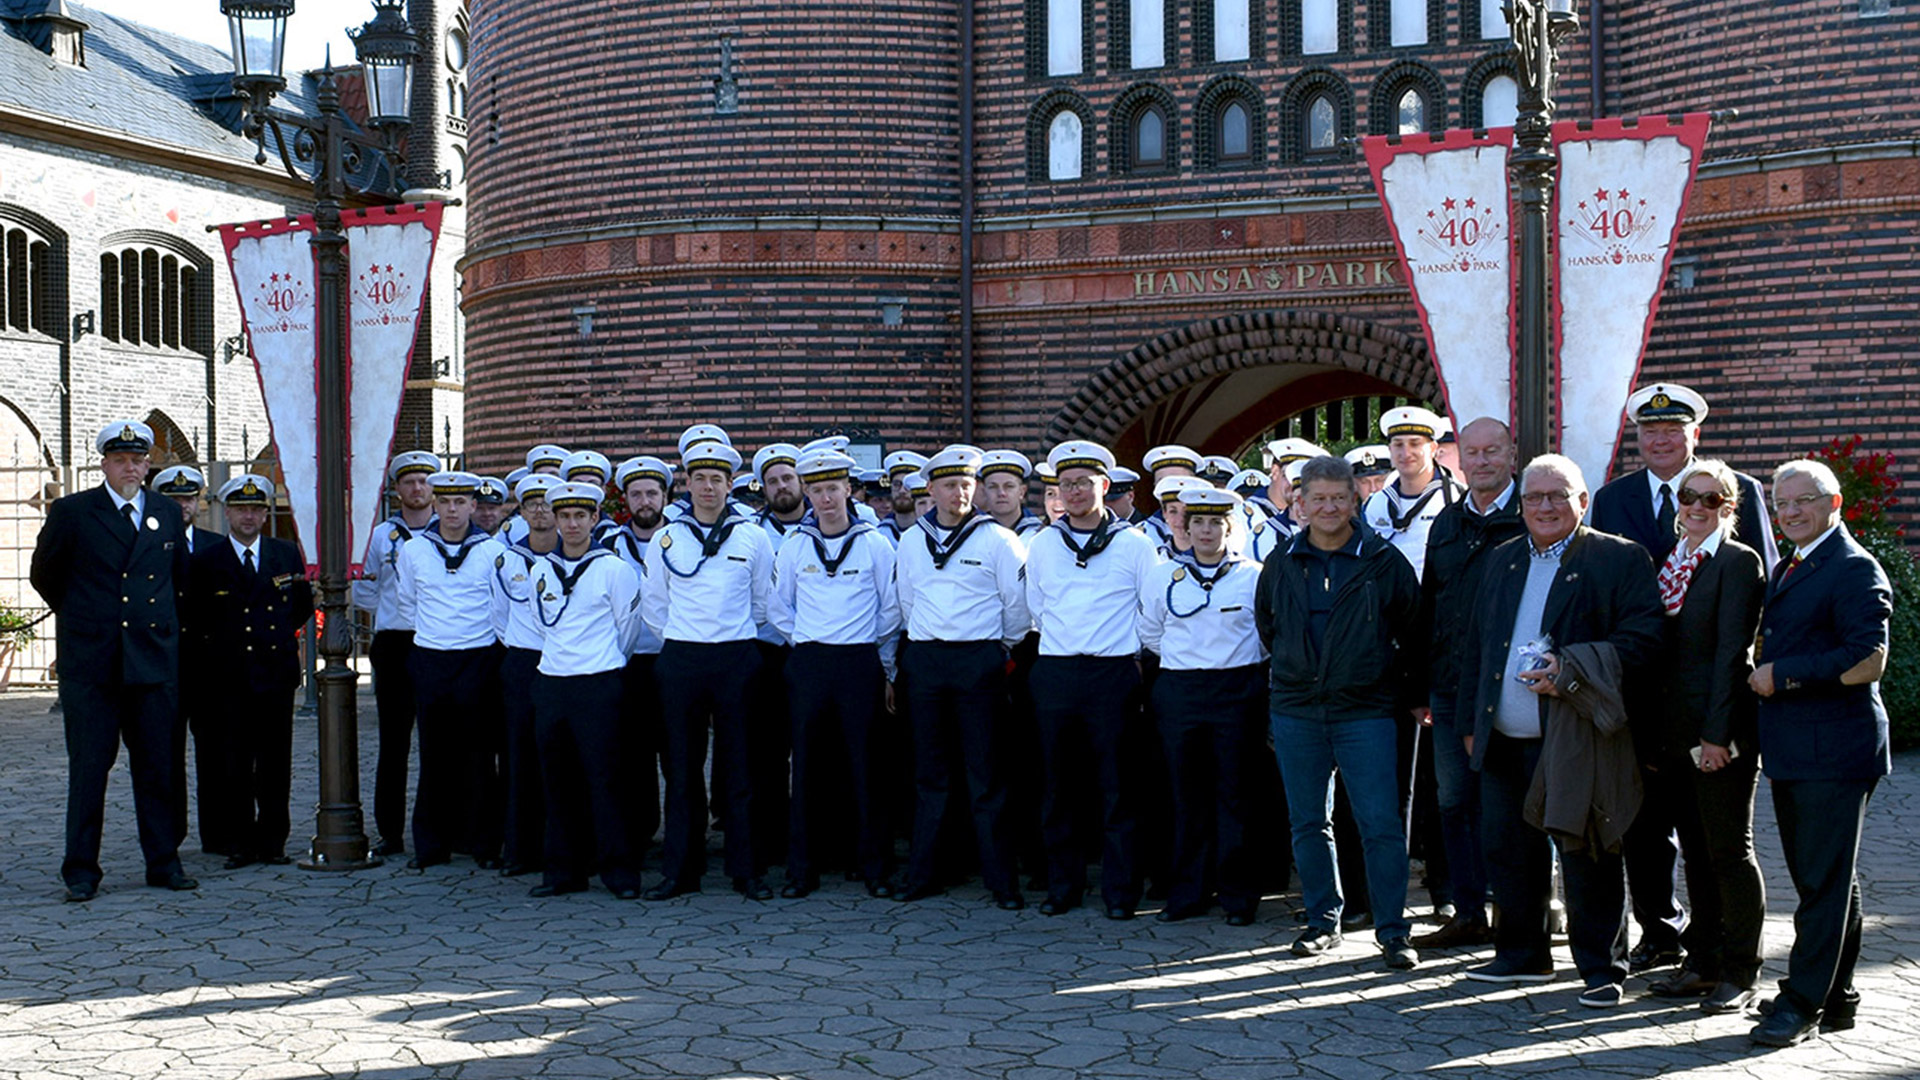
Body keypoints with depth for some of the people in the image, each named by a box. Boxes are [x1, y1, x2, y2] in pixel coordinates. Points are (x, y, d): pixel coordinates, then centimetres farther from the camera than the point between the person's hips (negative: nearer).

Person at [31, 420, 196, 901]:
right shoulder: (71, 512, 2)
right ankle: (81, 870, 8)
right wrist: (81, 619, 15)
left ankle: (163, 862, 14)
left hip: (154, 659, 3)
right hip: (89, 662, -2)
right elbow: (43, 575, 12)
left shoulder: (167, 516, 11)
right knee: (88, 767, 0)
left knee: (158, 766, 5)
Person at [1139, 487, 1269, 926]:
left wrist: (1240, 660, 8)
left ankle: (1238, 894, 7)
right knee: (1187, 793, 4)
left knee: (1235, 792, 0)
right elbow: (1150, 635, 17)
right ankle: (1189, 892, 13)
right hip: (1179, 691, 2)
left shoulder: (1254, 577, 1)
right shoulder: (1162, 577, 7)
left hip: (1237, 690, -2)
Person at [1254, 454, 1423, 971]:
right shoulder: (1281, 564, 6)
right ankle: (1323, 920, 21)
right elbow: (1266, 625, 23)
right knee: (1308, 823, 9)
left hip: (1365, 710, -3)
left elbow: (1413, 632, 6)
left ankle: (1392, 929, 2)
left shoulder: (1384, 561, -2)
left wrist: (1411, 695, 7)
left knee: (1381, 824, -6)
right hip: (1296, 710, 3)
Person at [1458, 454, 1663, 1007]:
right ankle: (1522, 954, 28)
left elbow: (1642, 639, -12)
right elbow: (1476, 645, 19)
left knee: (1587, 858, 1)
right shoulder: (1502, 560, 16)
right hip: (1505, 744, 6)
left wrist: (1571, 669, -21)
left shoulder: (1620, 559, -3)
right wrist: (1470, 723, 15)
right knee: (1508, 851, 13)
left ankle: (1602, 968, 12)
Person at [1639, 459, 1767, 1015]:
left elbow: (1731, 651, -14)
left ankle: (1739, 975, 10)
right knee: (1696, 852, 14)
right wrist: (1654, 734, 11)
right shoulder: (1671, 561, 14)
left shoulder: (1739, 562, -8)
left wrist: (1717, 733, -18)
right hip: (1676, 731, 7)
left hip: (1722, 732, -7)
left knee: (1730, 852, 1)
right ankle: (1703, 963, 23)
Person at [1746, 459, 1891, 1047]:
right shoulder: (1788, 569, 18)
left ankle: (1803, 1003, 0)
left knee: (1826, 882, -4)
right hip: (1791, 751, 10)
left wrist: (1781, 675, -17)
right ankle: (1836, 998, 23)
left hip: (1835, 752, -10)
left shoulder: (1854, 569, -12)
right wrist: (1763, 678, 11)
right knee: (1822, 880, 15)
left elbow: (1868, 661, -22)